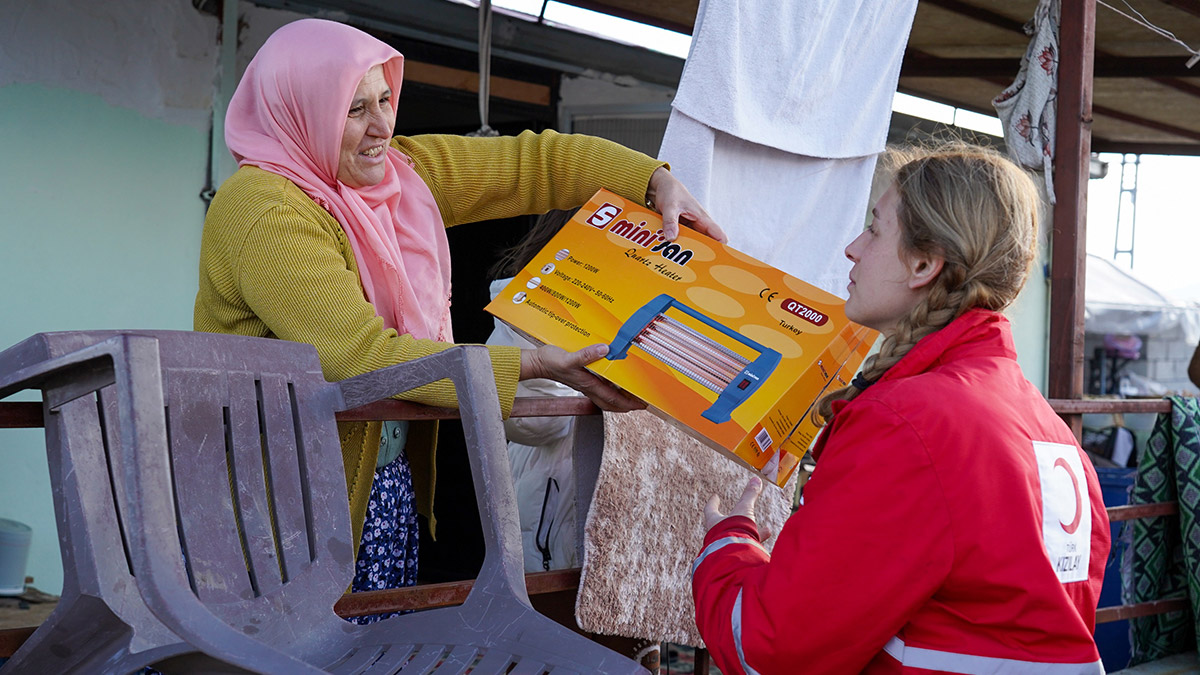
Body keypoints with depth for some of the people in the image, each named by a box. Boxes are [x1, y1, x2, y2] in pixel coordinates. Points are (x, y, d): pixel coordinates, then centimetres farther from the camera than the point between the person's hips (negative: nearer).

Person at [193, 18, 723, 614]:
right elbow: (362, 354, -27)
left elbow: (530, 162, 10)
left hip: (392, 479, 7)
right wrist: (530, 365, -29)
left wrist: (655, 181, -4)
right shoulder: (263, 212, -20)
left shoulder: (401, 170, 7)